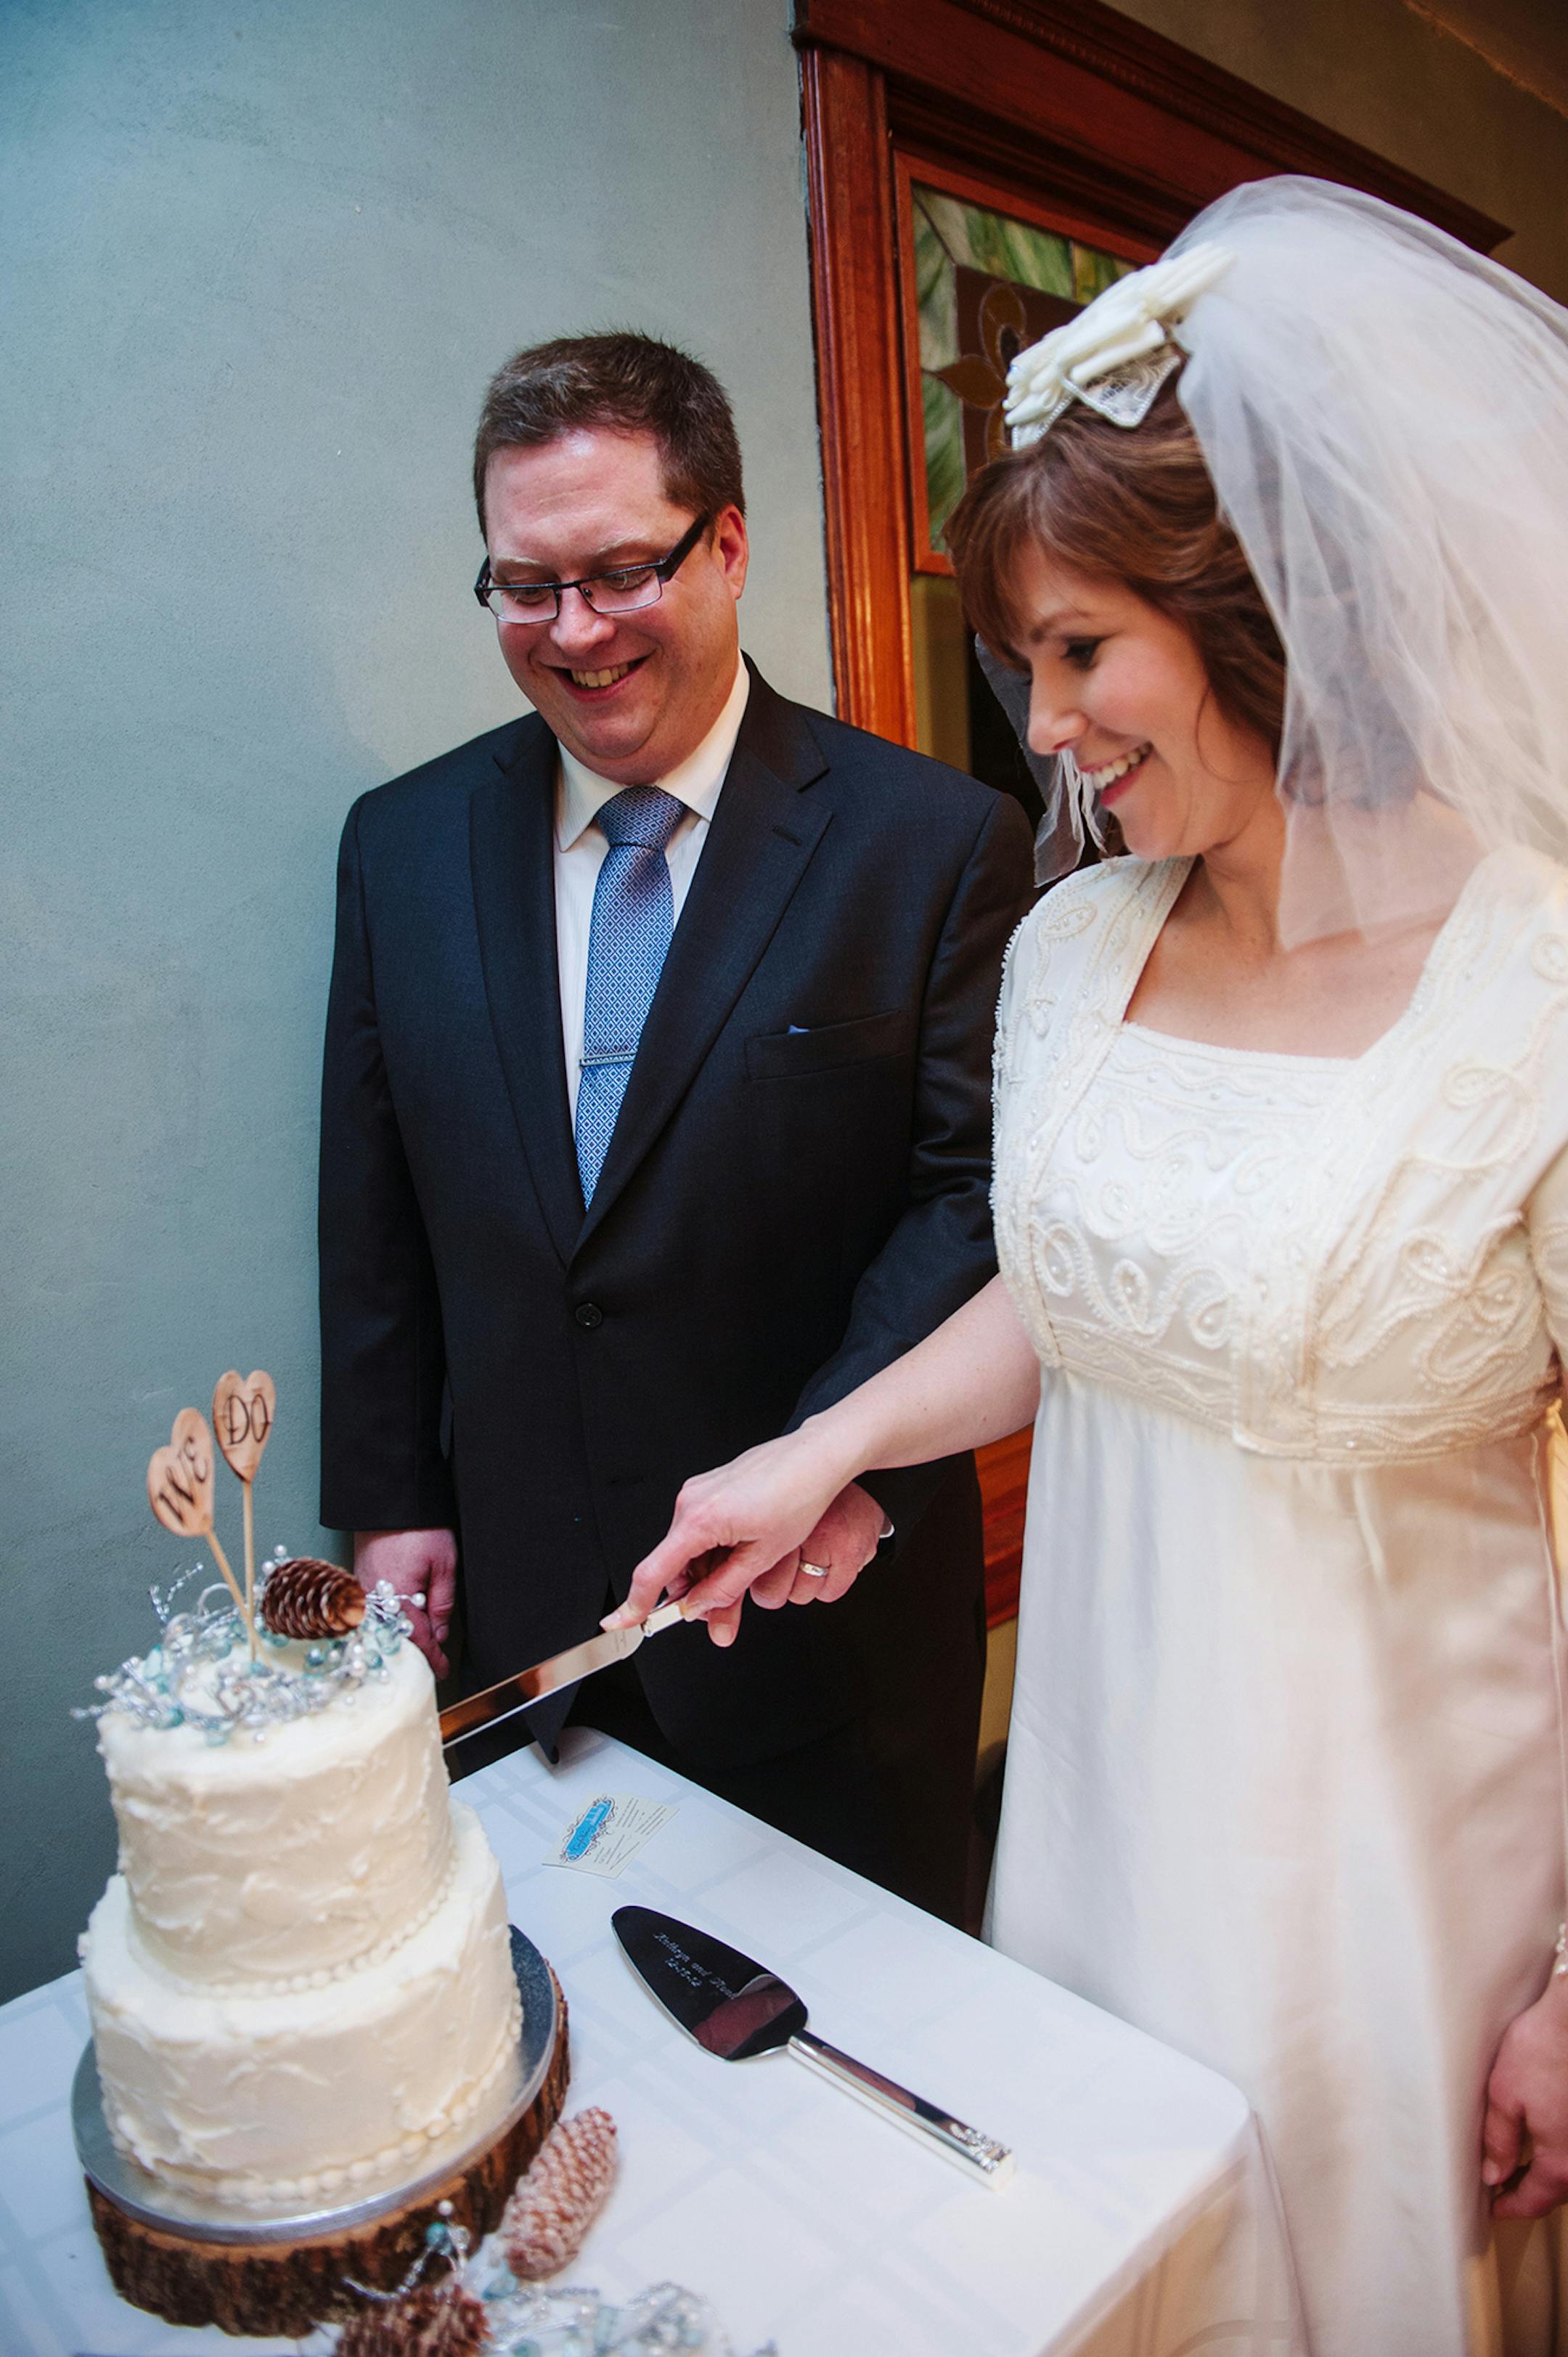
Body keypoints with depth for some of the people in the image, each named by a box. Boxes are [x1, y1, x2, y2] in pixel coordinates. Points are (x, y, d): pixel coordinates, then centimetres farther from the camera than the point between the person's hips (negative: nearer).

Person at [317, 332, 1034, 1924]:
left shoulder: (938, 842, -10)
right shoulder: (403, 845, 2)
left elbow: (981, 1190, -10)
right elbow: (375, 1207, 5)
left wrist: (850, 1463, -21)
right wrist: (388, 1498, 5)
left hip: (831, 1604, -2)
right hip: (517, 1603, 3)